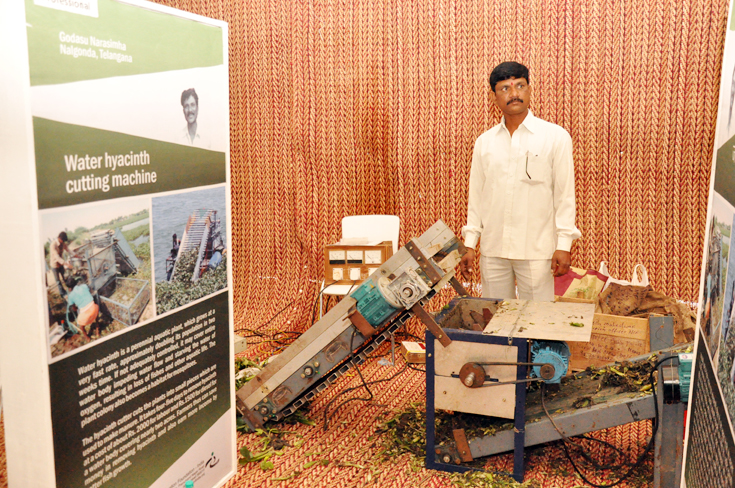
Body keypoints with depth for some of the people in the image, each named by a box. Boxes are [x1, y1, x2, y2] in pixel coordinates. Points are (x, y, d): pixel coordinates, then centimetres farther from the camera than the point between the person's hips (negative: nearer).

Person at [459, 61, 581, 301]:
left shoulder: (555, 137, 0)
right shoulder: (484, 142, 10)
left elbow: (565, 194, -1)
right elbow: (476, 196, 12)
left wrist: (563, 245, -8)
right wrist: (470, 244, 8)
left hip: (536, 249, -3)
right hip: (492, 249, 3)